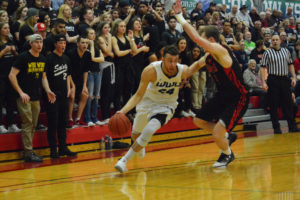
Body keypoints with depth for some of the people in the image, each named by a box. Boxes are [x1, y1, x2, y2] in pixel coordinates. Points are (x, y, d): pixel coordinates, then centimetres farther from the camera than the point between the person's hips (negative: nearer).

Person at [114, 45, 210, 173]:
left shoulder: (183, 71, -25)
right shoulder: (151, 70, -31)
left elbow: (197, 65, -1)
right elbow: (139, 95, -24)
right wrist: (123, 111, -37)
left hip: (166, 105, -1)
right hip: (148, 101, 1)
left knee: (148, 131, -27)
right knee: (135, 135, 19)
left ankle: (124, 160, -13)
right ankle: (141, 147, 59)